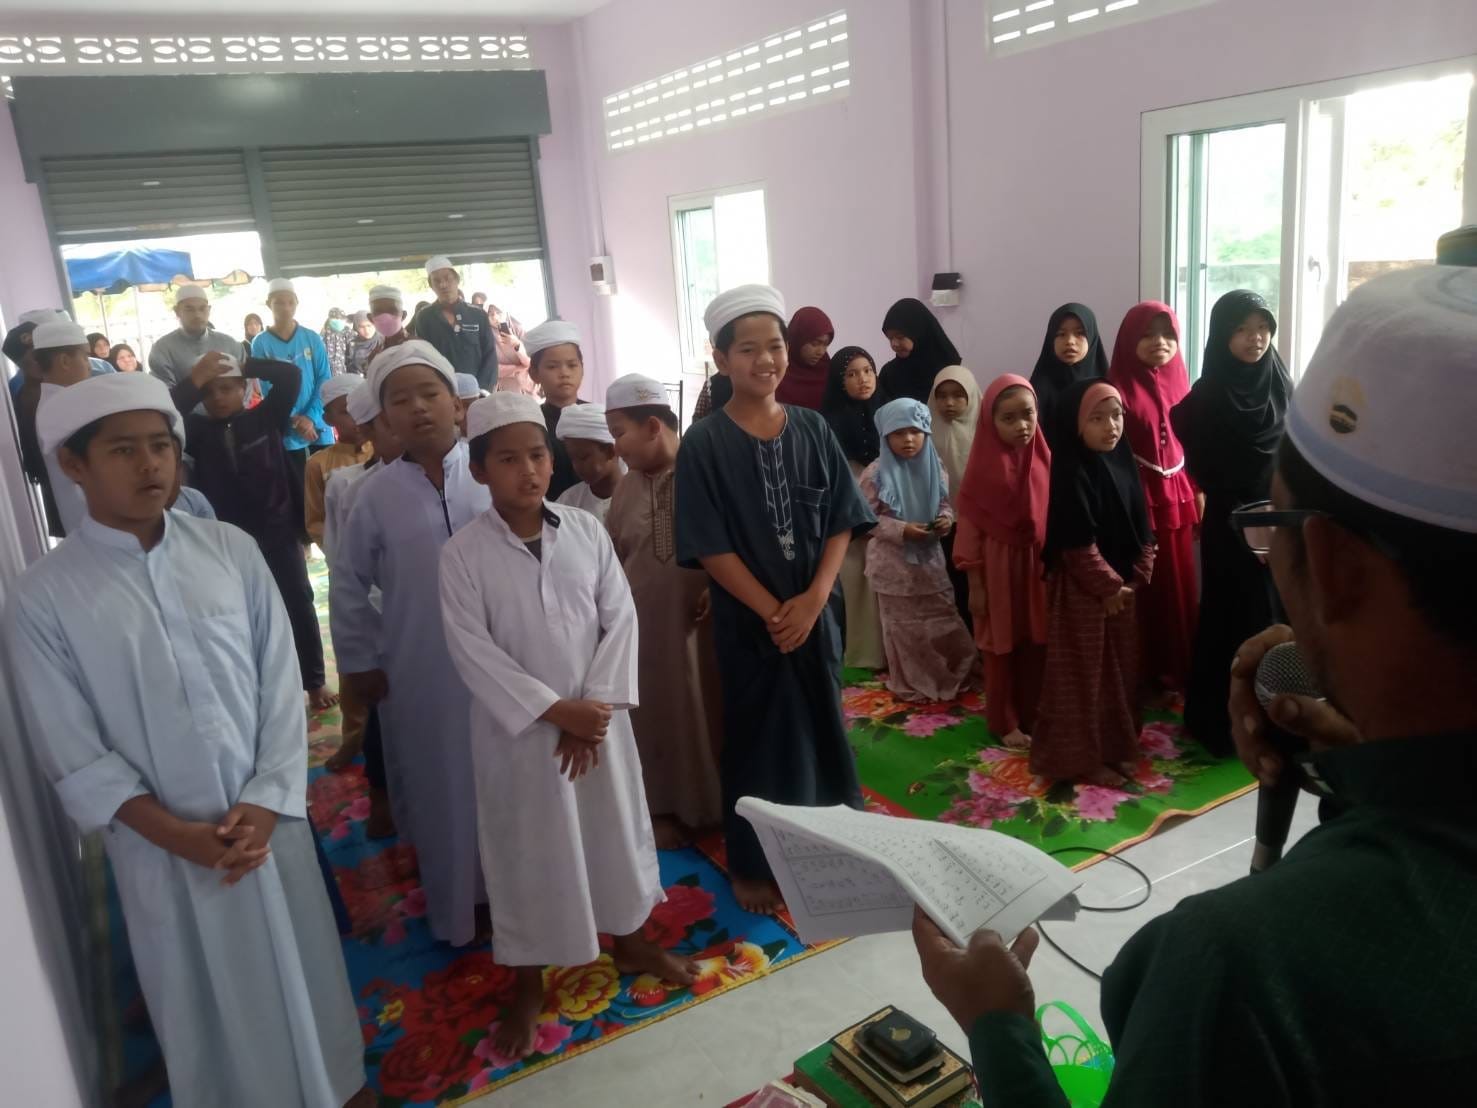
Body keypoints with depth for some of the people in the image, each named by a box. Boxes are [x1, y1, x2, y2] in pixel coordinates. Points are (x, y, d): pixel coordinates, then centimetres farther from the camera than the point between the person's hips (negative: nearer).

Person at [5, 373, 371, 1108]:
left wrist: (264, 802, -10)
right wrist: (179, 835, -14)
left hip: (269, 817, 2)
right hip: (161, 845, -2)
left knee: (302, 965, 19)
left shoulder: (232, 551, -5)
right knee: (207, 994, 16)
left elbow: (280, 685, -2)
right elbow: (73, 754, -8)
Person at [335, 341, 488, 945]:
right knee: (440, 791, 14)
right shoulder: (376, 494, -3)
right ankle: (457, 908, 33)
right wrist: (359, 662, 7)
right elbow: (351, 587, 6)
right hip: (419, 674, 1)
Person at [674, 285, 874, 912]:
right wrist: (772, 611, -15)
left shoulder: (812, 429, 1)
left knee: (820, 726, 14)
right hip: (749, 619, -3)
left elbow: (843, 522, 0)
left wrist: (812, 598, -13)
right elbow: (709, 547, -12)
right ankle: (752, 864, 26)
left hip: (817, 611, 3)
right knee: (758, 736, 8)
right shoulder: (704, 444, -9)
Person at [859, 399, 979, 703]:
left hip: (929, 558, 4)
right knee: (904, 627, 9)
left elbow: (945, 504, 10)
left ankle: (948, 677, 31)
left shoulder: (934, 468, 0)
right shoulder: (876, 474, -13)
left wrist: (946, 519, -13)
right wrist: (902, 530, -23)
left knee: (942, 622, 12)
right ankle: (910, 683, 25)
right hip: (893, 562, -4)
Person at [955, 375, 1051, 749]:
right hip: (998, 567, -3)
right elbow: (970, 526, -9)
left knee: (1036, 645, 12)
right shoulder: (984, 467, -11)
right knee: (1002, 648, 9)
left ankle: (1032, 715, 29)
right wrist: (974, 584, -8)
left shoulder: (1044, 461, -1)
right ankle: (1005, 722, 23)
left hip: (1038, 565, 4)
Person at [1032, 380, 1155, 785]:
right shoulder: (1071, 472, -18)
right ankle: (1082, 757, 16)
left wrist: (1137, 578, 0)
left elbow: (1142, 529, 9)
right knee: (1084, 675, 3)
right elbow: (1078, 545, -20)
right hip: (1083, 589, -8)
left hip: (1123, 587, 8)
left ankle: (1115, 746, 32)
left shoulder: (1123, 463, 5)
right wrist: (1108, 587, -14)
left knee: (1121, 671, 17)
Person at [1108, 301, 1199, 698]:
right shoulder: (1120, 387, -10)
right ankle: (1145, 674, 14)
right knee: (1146, 588, 1)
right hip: (1140, 497, -6)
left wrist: (1196, 496, 13)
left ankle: (1178, 669, 26)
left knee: (1181, 586, 12)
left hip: (1177, 496, 6)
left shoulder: (1178, 380, 9)